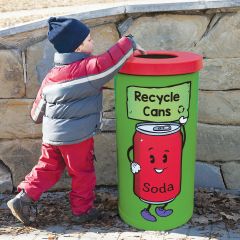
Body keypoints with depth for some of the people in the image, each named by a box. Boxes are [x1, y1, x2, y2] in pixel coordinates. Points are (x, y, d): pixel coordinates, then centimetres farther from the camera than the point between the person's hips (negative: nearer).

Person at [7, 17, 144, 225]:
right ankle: (82, 210, 25)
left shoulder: (52, 74, 7)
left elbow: (38, 109, 12)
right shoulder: (88, 68, -15)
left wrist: (40, 119, 33)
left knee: (47, 168, 22)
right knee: (83, 173, 12)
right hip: (77, 136, -6)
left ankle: (24, 198, 16)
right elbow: (112, 60, -24)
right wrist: (130, 43, -7)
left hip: (51, 135, 7)